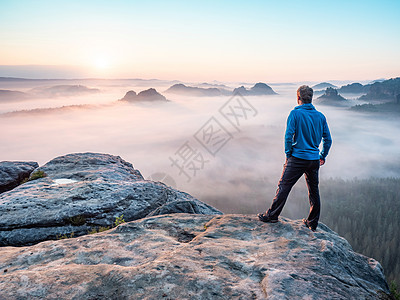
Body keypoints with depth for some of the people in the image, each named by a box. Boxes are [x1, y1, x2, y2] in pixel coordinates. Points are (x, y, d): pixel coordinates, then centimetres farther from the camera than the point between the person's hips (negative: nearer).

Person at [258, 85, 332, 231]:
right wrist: (322, 156, 19)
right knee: (313, 191, 13)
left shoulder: (295, 113, -8)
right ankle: (313, 223, 24)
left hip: (297, 158, -5)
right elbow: (328, 140, 10)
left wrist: (288, 154, -3)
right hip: (314, 160, 5)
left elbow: (288, 135, -15)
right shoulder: (320, 116, 7)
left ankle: (272, 215, 9)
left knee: (284, 187, 3)